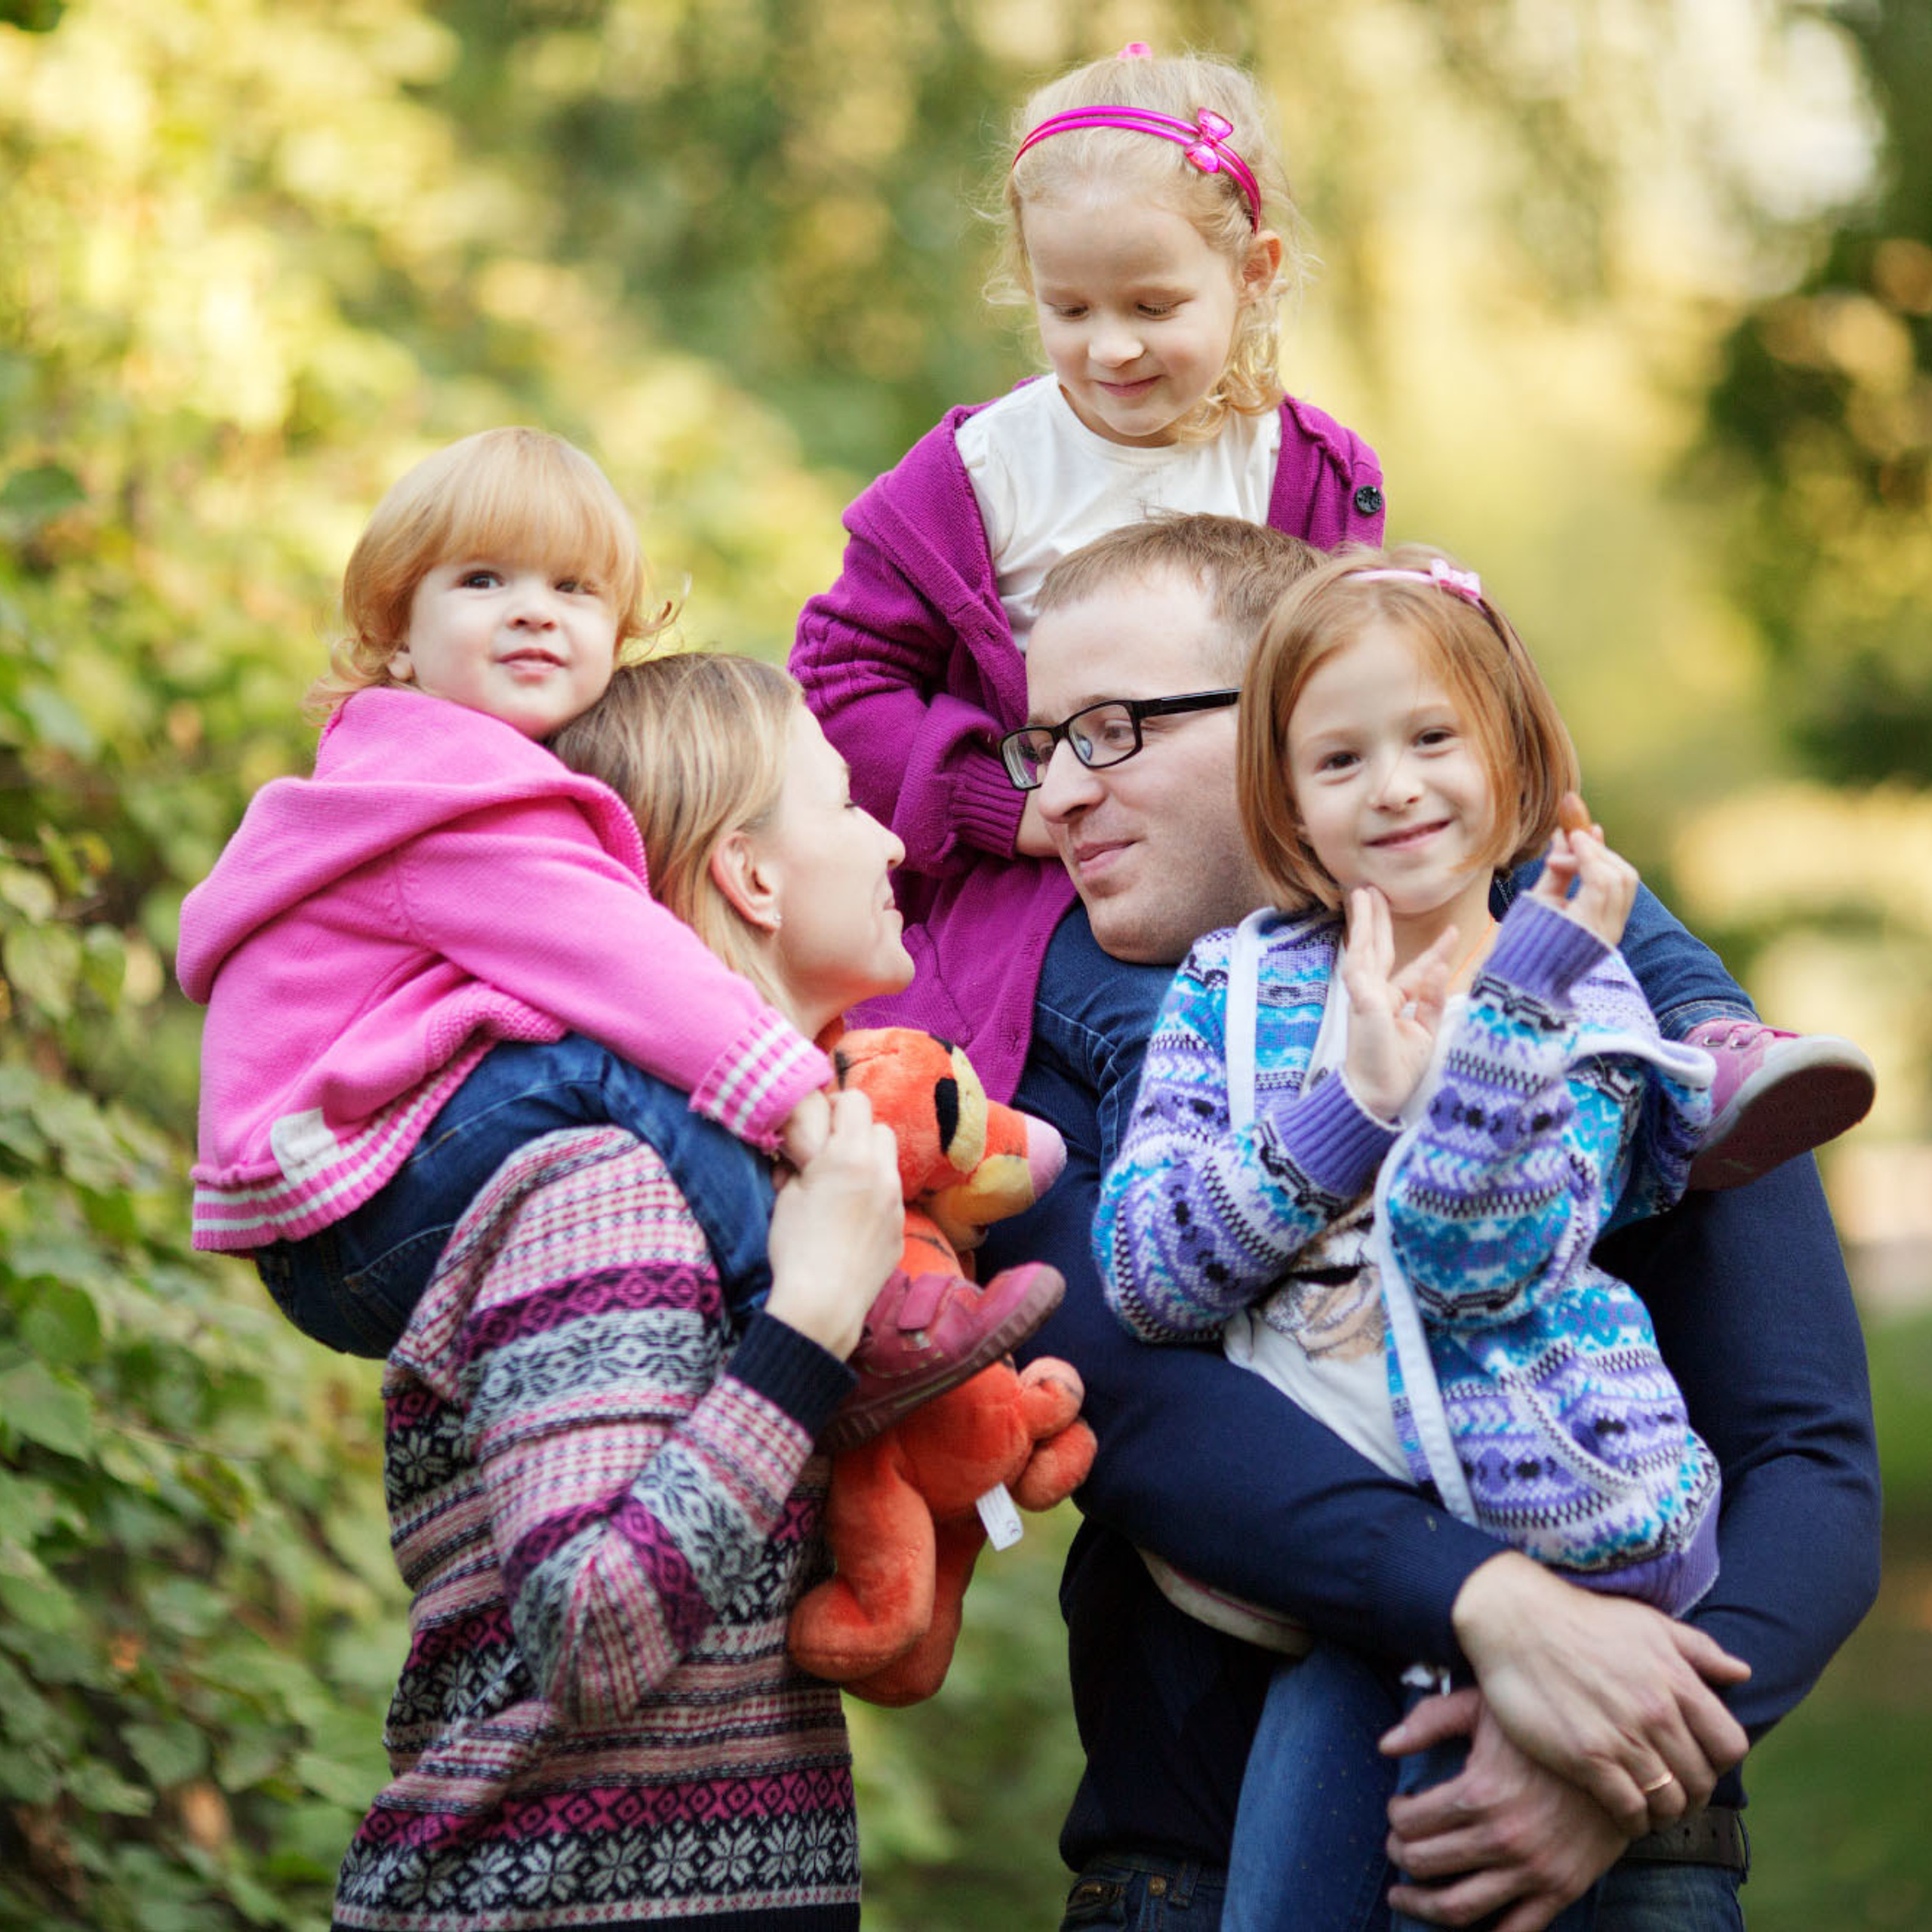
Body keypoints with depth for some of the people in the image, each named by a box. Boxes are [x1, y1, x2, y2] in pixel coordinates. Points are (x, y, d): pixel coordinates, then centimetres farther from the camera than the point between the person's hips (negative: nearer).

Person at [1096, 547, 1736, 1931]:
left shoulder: (1577, 999, 1)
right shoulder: (1230, 989, 8)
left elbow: (1476, 1266, -16)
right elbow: (1140, 1275, -5)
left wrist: (1522, 983, -22)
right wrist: (1352, 1103, -15)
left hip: (1551, 1528, -2)